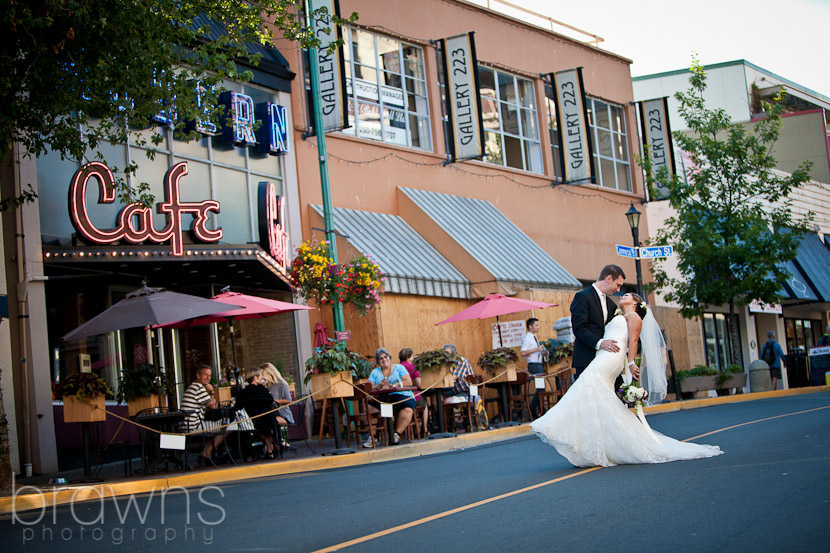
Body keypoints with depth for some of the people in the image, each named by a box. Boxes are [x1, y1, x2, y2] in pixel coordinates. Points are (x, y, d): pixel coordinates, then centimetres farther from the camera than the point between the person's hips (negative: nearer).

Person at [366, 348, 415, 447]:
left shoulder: (399, 368, 14)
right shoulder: (375, 373, 20)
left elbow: (409, 382, 1)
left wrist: (393, 386, -9)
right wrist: (379, 386, -11)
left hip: (402, 396, -2)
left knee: (407, 409, -37)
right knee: (370, 408, -29)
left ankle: (397, 434, -25)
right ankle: (372, 437, -22)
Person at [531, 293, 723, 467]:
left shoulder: (633, 316, 10)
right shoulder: (619, 318, 34)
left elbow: (633, 340, -3)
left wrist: (631, 362, -14)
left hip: (611, 358, -9)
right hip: (603, 359, 9)